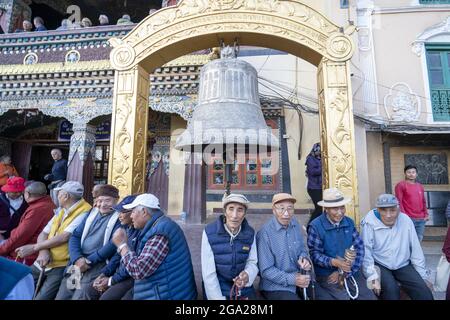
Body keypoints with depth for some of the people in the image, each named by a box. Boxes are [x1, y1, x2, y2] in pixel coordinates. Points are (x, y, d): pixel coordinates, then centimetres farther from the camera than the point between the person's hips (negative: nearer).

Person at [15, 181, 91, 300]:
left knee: (41, 297, -16)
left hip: (61, 266, -8)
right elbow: (43, 234, 8)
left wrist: (34, 247, -13)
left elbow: (64, 237, -23)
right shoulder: (61, 211, 11)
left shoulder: (84, 213, -18)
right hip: (43, 262, 8)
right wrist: (43, 251, -12)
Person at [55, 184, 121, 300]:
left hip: (99, 263, -6)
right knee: (60, 296, 7)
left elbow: (113, 244, -14)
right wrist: (77, 258, -8)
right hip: (78, 261, 6)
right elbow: (75, 236, 8)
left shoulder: (119, 217, -5)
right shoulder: (92, 213, 15)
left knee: (79, 297, -15)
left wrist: (89, 261, -16)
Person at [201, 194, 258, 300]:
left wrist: (247, 275, -21)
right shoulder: (209, 233, -17)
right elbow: (208, 272, -15)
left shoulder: (250, 233, -7)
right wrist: (217, 298, -18)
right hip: (216, 290, -2)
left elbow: (252, 262, -1)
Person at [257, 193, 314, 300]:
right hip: (275, 286, -6)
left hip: (299, 279, 6)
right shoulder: (265, 233, -20)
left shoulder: (295, 224, 0)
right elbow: (266, 270, -17)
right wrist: (292, 279, -23)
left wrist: (304, 259, -8)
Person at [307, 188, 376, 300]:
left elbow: (359, 248, 0)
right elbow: (314, 254, -13)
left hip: (351, 272, 5)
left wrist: (345, 272, -11)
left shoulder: (349, 222, 5)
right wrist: (335, 262, -28)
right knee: (344, 297, -21)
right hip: (327, 275, -5)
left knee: (369, 297, -8)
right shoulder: (315, 226, -13)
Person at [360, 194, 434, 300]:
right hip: (380, 265, -4)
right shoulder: (369, 222, -17)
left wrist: (423, 276, 7)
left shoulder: (406, 220, -5)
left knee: (425, 294, -11)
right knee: (391, 289, -27)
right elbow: (366, 252, -18)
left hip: (403, 265, 4)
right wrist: (373, 276, -24)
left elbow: (416, 250, 4)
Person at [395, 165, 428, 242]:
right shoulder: (401, 185, -5)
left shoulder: (420, 186, 16)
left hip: (421, 219, 6)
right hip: (408, 219, -6)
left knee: (419, 240, 13)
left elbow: (423, 202, 21)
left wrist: (426, 214, 11)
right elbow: (398, 202, -11)